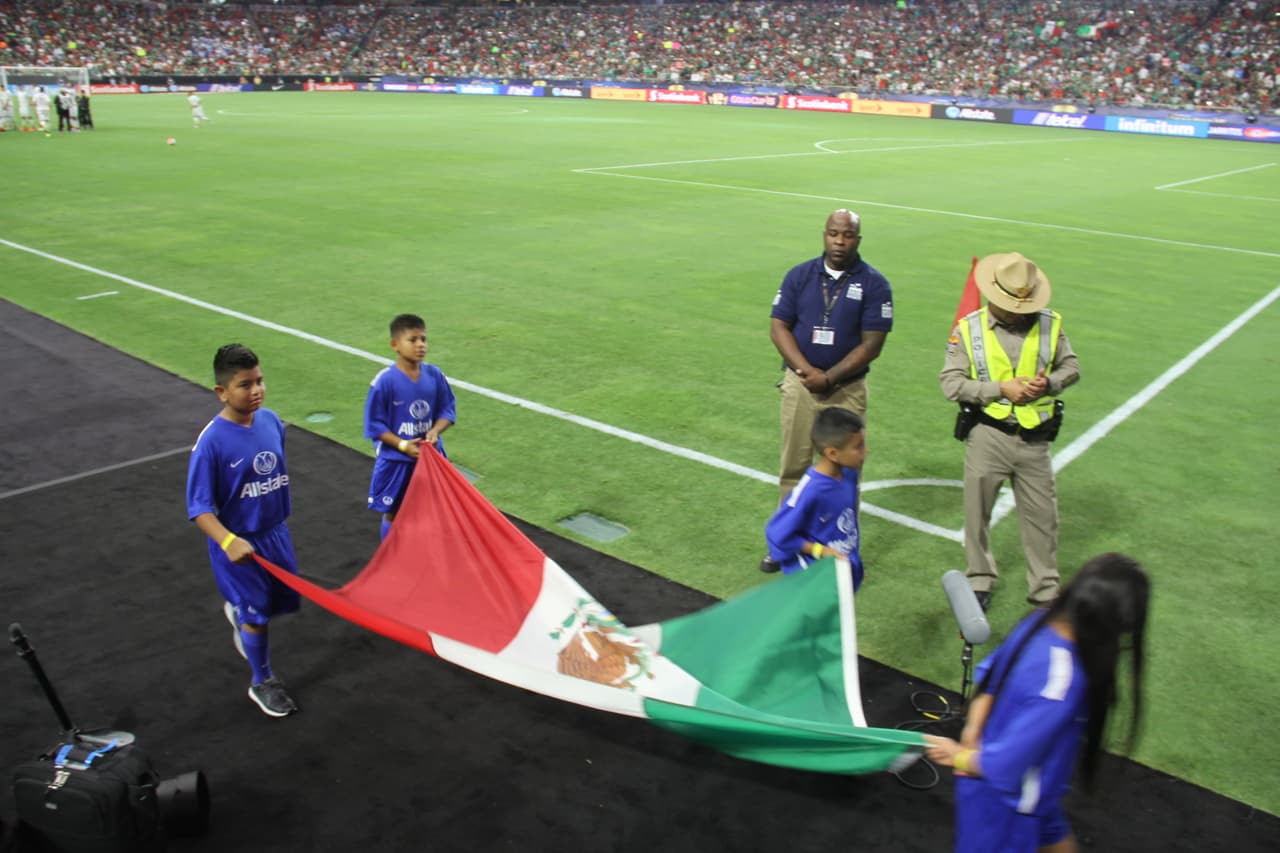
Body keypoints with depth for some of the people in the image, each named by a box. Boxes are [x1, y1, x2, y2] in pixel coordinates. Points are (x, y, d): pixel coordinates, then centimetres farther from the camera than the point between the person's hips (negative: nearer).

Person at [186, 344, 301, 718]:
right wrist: (228, 541, -35)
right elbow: (199, 507, -20)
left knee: (285, 600, 18)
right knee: (257, 614, 8)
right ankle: (263, 683, 33)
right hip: (239, 543, -5)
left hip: (275, 533, 5)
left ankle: (238, 612, 52)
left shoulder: (270, 420, -7)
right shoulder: (212, 441, -23)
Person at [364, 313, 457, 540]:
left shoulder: (434, 375, -6)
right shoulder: (385, 381, -17)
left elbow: (448, 409, 2)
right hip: (395, 460, -3)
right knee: (393, 514, 12)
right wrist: (403, 445, -20)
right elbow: (374, 424, -12)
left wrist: (435, 430, -17)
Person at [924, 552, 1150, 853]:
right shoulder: (1064, 684, -39)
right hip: (1003, 797, -7)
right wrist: (963, 759, -16)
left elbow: (989, 674, -1)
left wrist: (971, 733, -8)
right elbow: (1005, 765, -34)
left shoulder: (1040, 621, -16)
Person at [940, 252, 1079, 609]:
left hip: (1034, 439, 2)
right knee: (977, 513, 10)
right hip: (987, 436, -1)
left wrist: (1049, 383, -11)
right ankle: (980, 583, 30)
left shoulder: (1049, 324, 1)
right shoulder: (969, 328, -6)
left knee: (1042, 516, 9)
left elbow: (1071, 367, 10)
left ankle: (1046, 590, 26)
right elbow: (950, 383, -11)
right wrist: (1000, 389, -18)